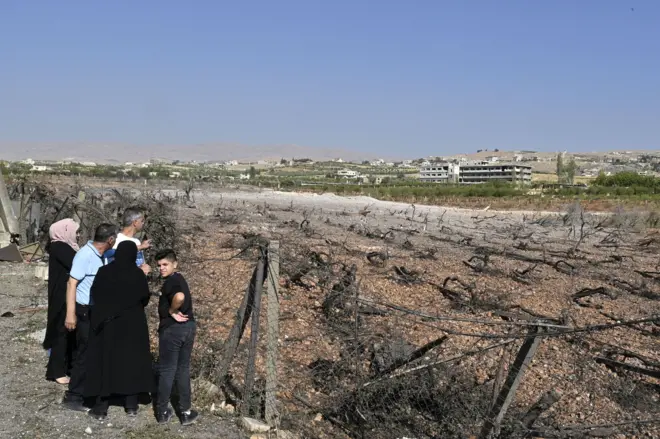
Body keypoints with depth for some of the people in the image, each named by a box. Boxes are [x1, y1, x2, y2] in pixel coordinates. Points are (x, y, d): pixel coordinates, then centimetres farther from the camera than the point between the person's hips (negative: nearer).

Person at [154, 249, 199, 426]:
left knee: (167, 370, 4)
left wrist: (171, 312, -19)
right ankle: (185, 412, 17)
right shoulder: (179, 279, 14)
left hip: (173, 329, -8)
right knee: (183, 370, 14)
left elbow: (179, 297, -35)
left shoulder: (171, 281, -15)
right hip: (188, 326, 8)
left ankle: (162, 412, 15)